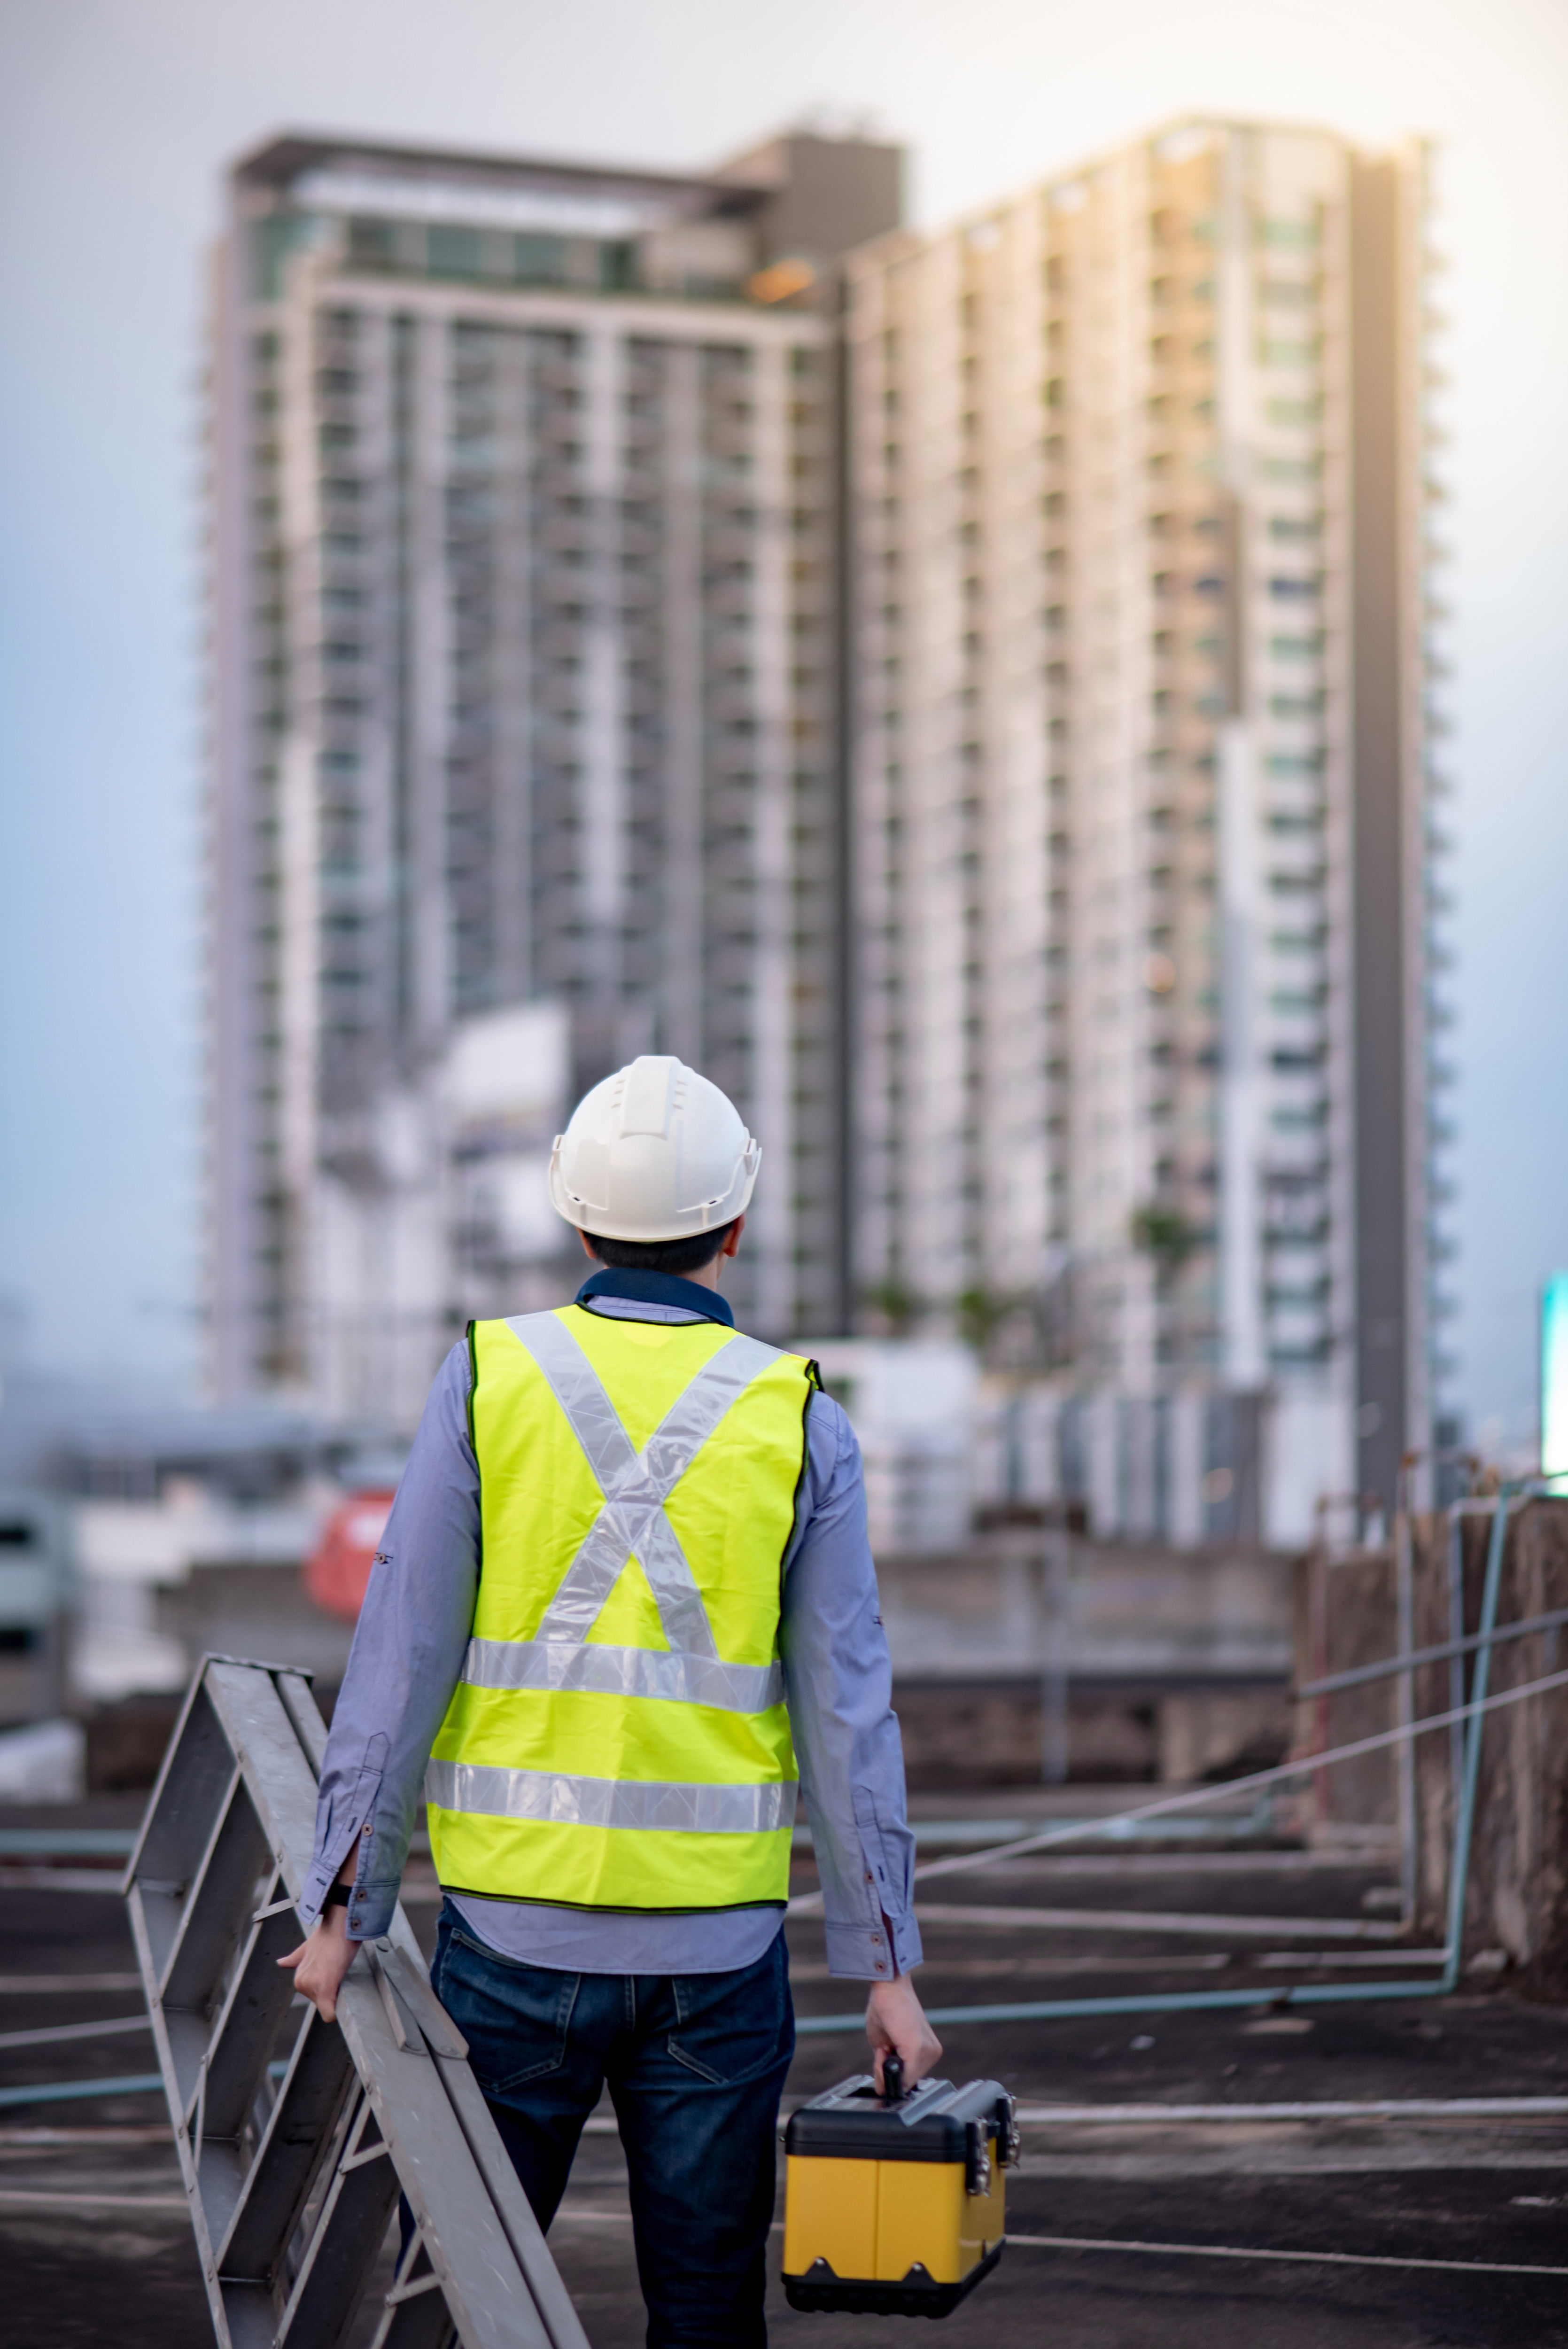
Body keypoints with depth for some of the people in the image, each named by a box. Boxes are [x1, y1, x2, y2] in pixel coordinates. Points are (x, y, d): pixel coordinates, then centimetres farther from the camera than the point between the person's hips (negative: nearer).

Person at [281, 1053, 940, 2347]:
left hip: (514, 1916, 0)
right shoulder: (798, 1417, 0)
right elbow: (847, 1706, -1)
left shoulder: (491, 1379, -1)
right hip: (720, 1938, 0)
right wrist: (886, 1962, 4)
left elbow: (403, 1657, -3)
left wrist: (346, 1902, 1)